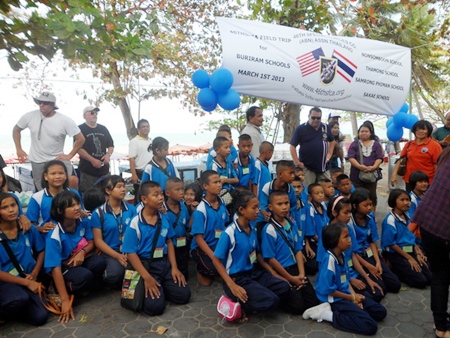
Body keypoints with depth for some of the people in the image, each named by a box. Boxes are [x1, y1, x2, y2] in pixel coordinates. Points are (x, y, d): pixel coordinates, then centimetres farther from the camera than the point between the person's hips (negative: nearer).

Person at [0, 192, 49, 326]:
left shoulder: (28, 229, -1)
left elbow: (41, 251, 13)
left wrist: (34, 274, -2)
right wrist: (26, 282, -14)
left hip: (28, 279, 4)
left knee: (40, 317, -14)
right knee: (20, 300, -37)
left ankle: (12, 309, 15)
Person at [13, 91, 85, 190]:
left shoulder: (65, 120, -13)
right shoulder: (30, 116, -6)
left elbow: (80, 139, -9)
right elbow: (16, 130, 12)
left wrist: (70, 155, -12)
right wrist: (19, 149, 3)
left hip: (57, 159, -2)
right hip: (37, 161, 2)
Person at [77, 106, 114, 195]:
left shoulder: (103, 129, 15)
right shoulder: (80, 129, 0)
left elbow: (111, 145, 19)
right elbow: (78, 148, -9)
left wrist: (108, 154, -3)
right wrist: (92, 160, -16)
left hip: (104, 169, 5)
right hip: (88, 170, -4)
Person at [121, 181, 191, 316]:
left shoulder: (164, 219, 1)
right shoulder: (135, 224, -15)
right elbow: (131, 253, -13)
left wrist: (174, 267, 1)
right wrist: (146, 277, -18)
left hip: (165, 263, 5)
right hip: (147, 266, -5)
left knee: (183, 295, -4)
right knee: (155, 306, -17)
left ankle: (160, 288, 20)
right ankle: (147, 291, 14)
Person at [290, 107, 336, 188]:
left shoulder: (325, 127, 8)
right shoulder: (301, 129, -6)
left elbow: (332, 141, 24)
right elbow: (292, 146, -5)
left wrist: (329, 154, 12)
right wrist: (297, 162, -11)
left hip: (323, 167, 5)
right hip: (307, 167, -5)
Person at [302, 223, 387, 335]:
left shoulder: (342, 255, 2)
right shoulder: (329, 259, -26)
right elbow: (328, 290, -23)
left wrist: (354, 295, -4)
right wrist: (352, 298, -12)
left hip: (346, 295, 9)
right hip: (335, 299, -9)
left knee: (381, 312, 11)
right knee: (370, 326, -15)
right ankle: (326, 313, -10)